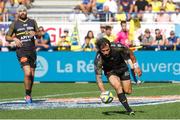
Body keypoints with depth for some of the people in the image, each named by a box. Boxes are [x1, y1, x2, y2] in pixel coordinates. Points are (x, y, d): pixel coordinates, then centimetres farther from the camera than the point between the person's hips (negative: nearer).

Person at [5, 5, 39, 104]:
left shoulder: (32, 22, 12)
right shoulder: (14, 24, 4)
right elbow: (7, 37, 8)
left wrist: (35, 33, -7)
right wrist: (14, 39, -12)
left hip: (32, 51, 4)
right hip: (21, 51, -4)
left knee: (32, 75, 6)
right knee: (27, 73, -19)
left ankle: (29, 95, 23)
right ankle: (27, 95, -6)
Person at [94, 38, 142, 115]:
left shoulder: (117, 47, -33)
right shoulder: (98, 59, -34)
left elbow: (130, 53, -12)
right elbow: (98, 77, -33)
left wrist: (136, 67, -6)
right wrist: (103, 92, -44)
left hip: (122, 68, 2)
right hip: (110, 71, -2)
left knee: (128, 91, 3)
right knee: (118, 86, -27)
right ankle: (128, 110, -17)